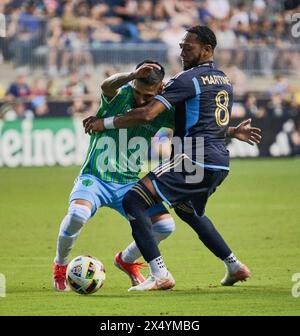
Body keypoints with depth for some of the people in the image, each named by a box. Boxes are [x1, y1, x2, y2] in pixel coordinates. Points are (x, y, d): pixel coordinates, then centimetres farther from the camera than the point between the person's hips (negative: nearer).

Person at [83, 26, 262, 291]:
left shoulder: (189, 79, -10)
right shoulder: (224, 80, 17)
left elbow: (147, 114, -17)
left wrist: (105, 123, -10)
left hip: (196, 160, -9)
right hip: (220, 163, 9)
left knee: (133, 201, -12)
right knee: (187, 208, 36)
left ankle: (160, 275, -20)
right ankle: (234, 267, 36)